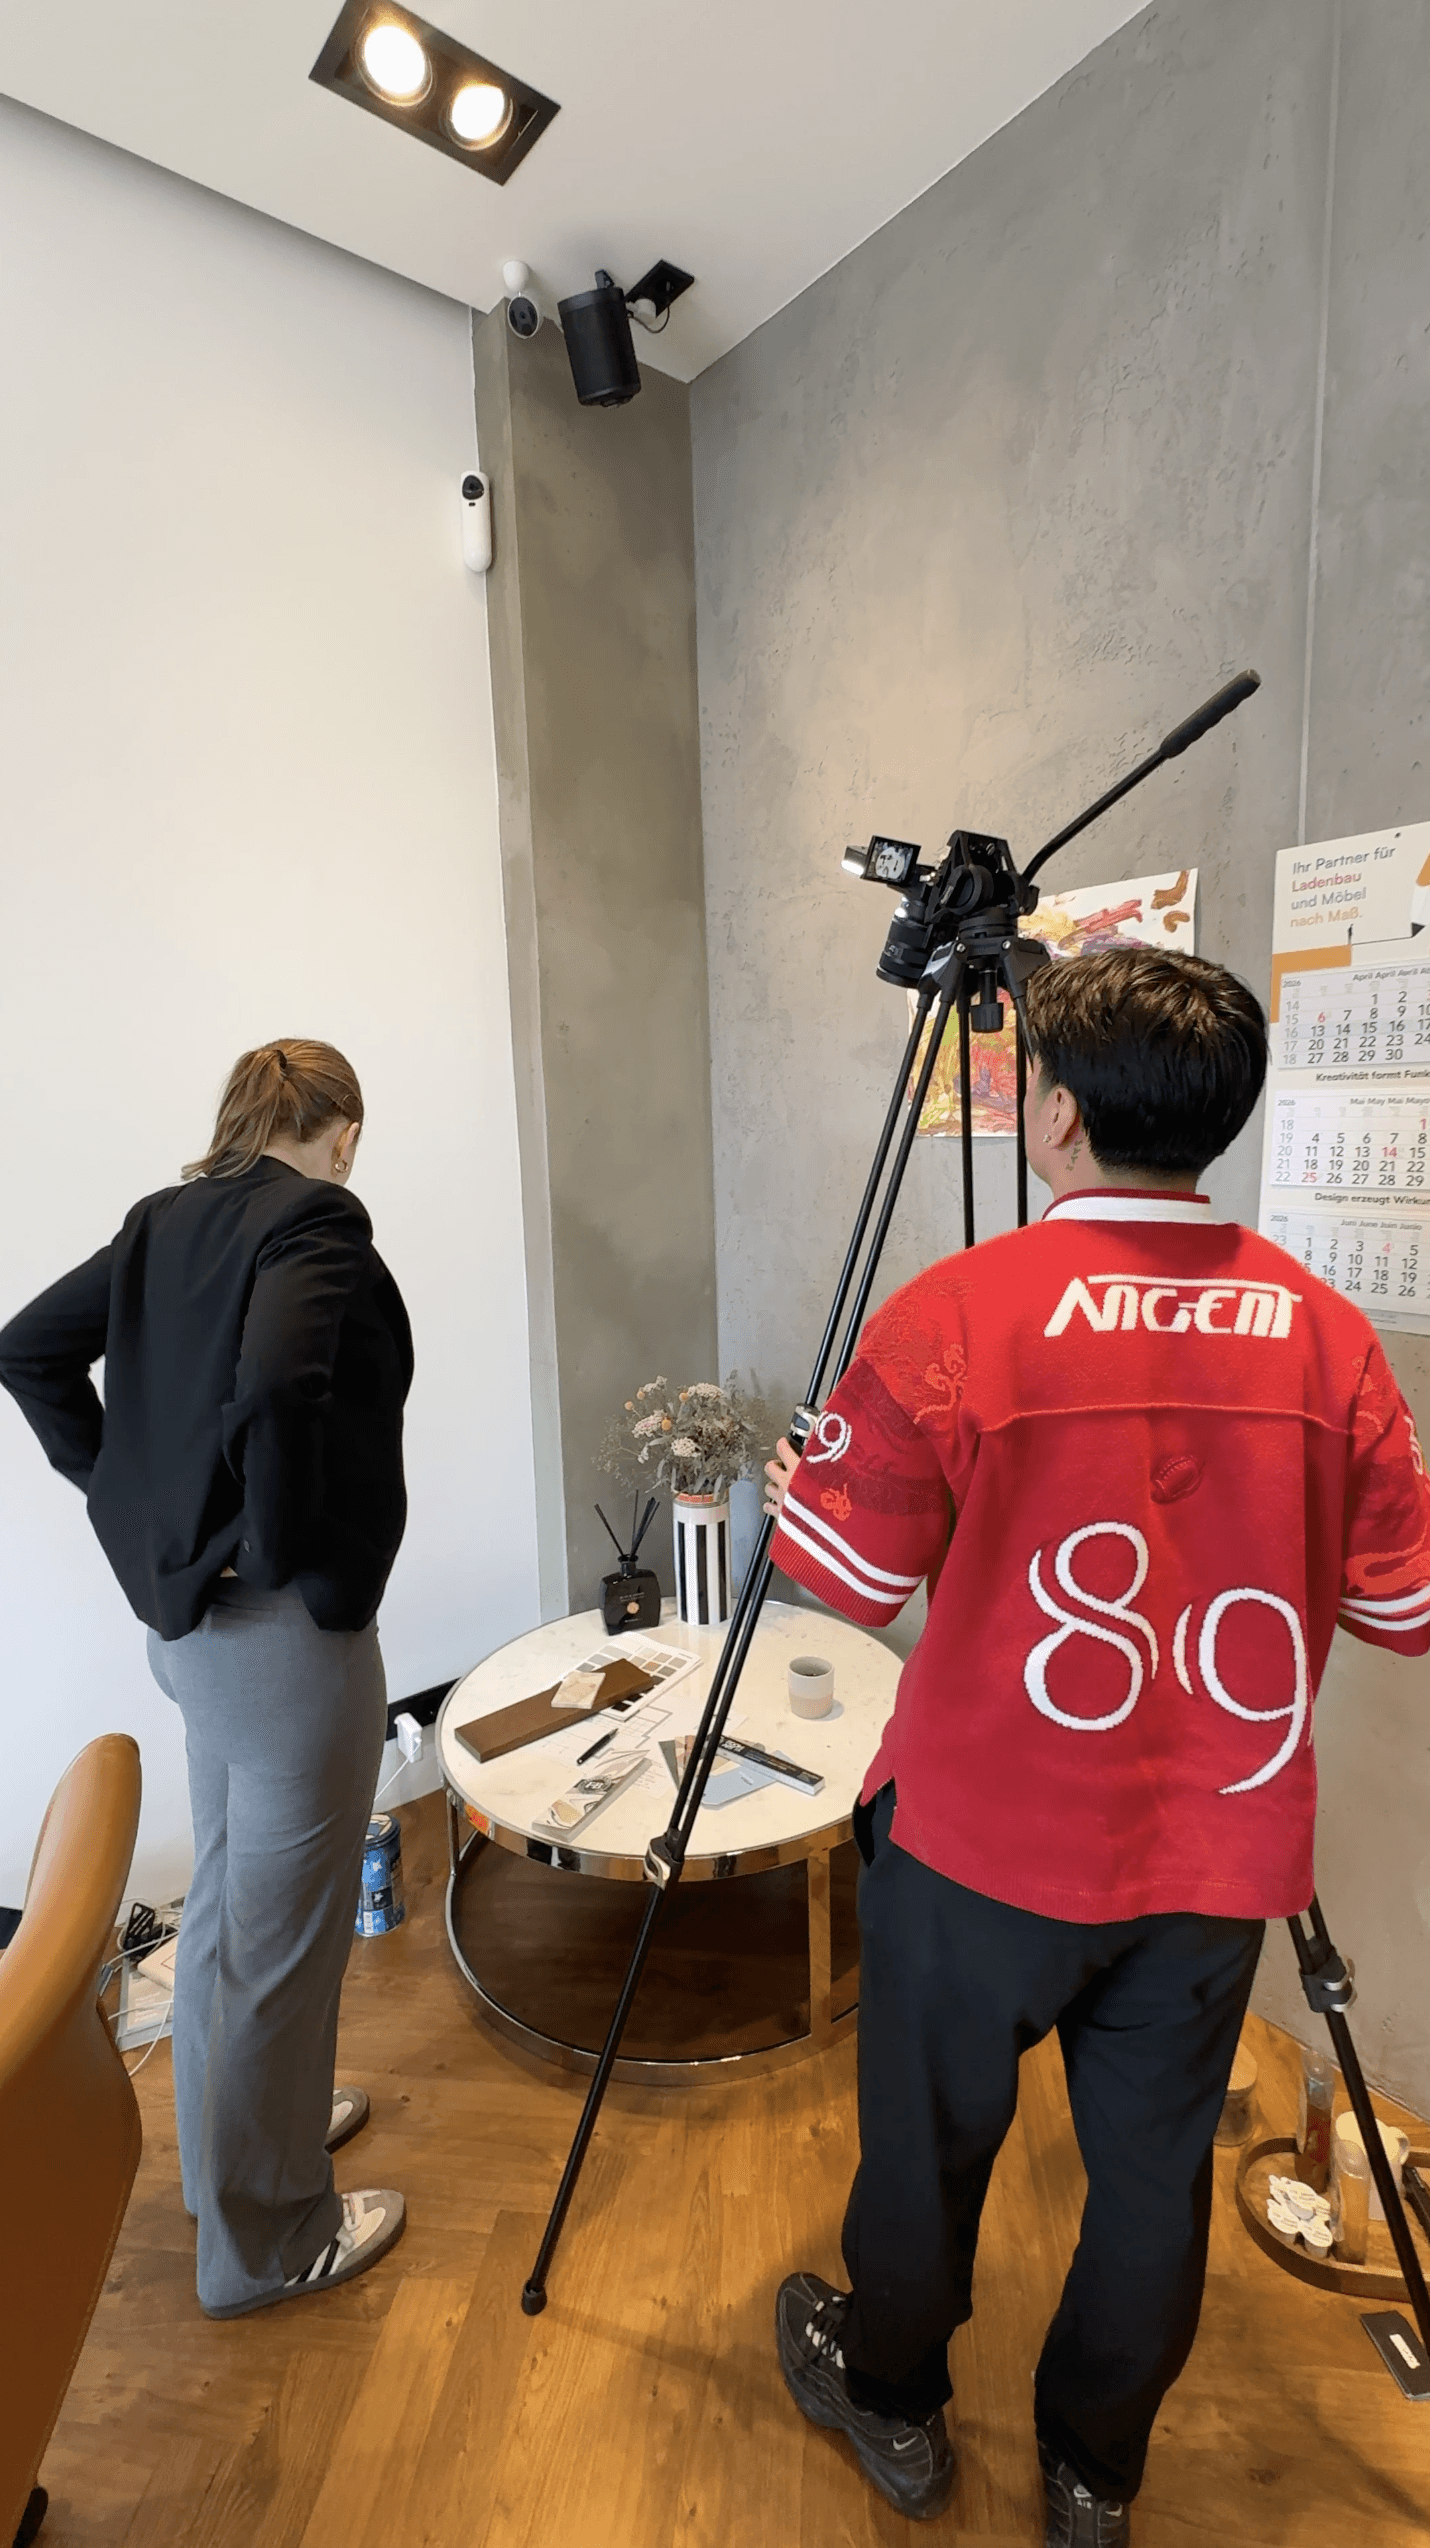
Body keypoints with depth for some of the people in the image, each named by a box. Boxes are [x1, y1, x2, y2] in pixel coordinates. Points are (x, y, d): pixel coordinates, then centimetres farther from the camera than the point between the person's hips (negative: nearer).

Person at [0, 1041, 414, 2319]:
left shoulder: (168, 1222, 7)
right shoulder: (316, 1225, -17)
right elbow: (277, 1375, -35)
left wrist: (121, 1485, 10)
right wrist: (281, 1542, -20)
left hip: (191, 1621, 9)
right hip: (287, 1627, -9)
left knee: (226, 1900, 26)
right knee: (280, 1930, 10)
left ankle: (261, 2120, 49)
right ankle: (264, 2238, 32)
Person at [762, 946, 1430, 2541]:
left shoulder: (952, 1316, -20)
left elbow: (843, 1576, -13)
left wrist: (786, 1469, 6)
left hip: (982, 1844, -2)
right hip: (1218, 1864, 4)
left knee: (927, 2138, 24)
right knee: (1154, 2168, 26)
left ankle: (891, 2402, 50)